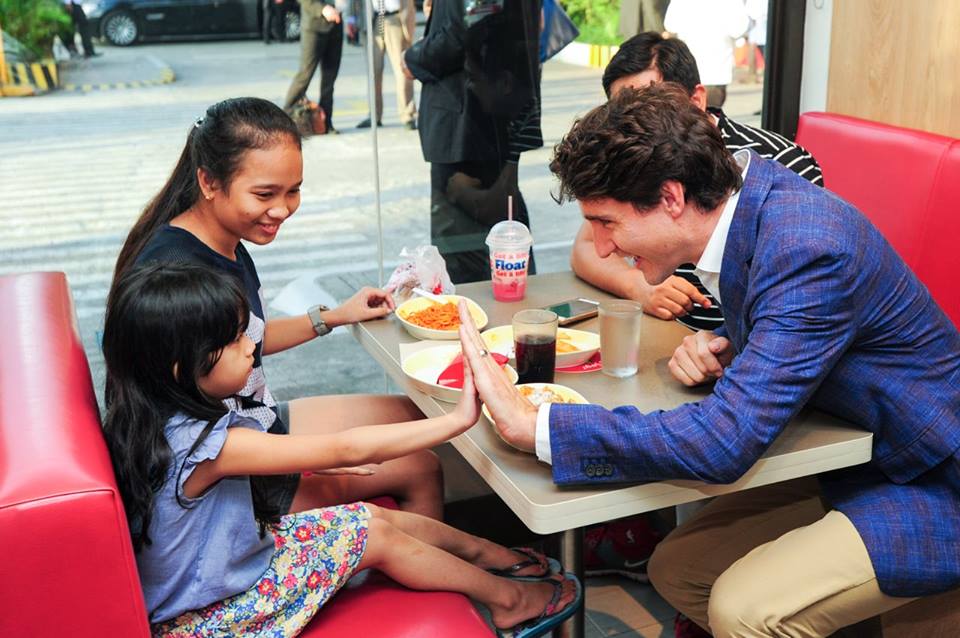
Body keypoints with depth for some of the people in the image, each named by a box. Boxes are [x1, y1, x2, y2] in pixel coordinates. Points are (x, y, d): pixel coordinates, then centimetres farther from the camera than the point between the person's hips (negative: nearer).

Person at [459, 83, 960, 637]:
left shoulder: (810, 250, -31)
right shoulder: (746, 187, -4)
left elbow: (726, 441, -36)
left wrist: (530, 423, -35)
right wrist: (719, 348, -10)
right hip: (848, 465, 8)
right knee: (675, 571, 4)